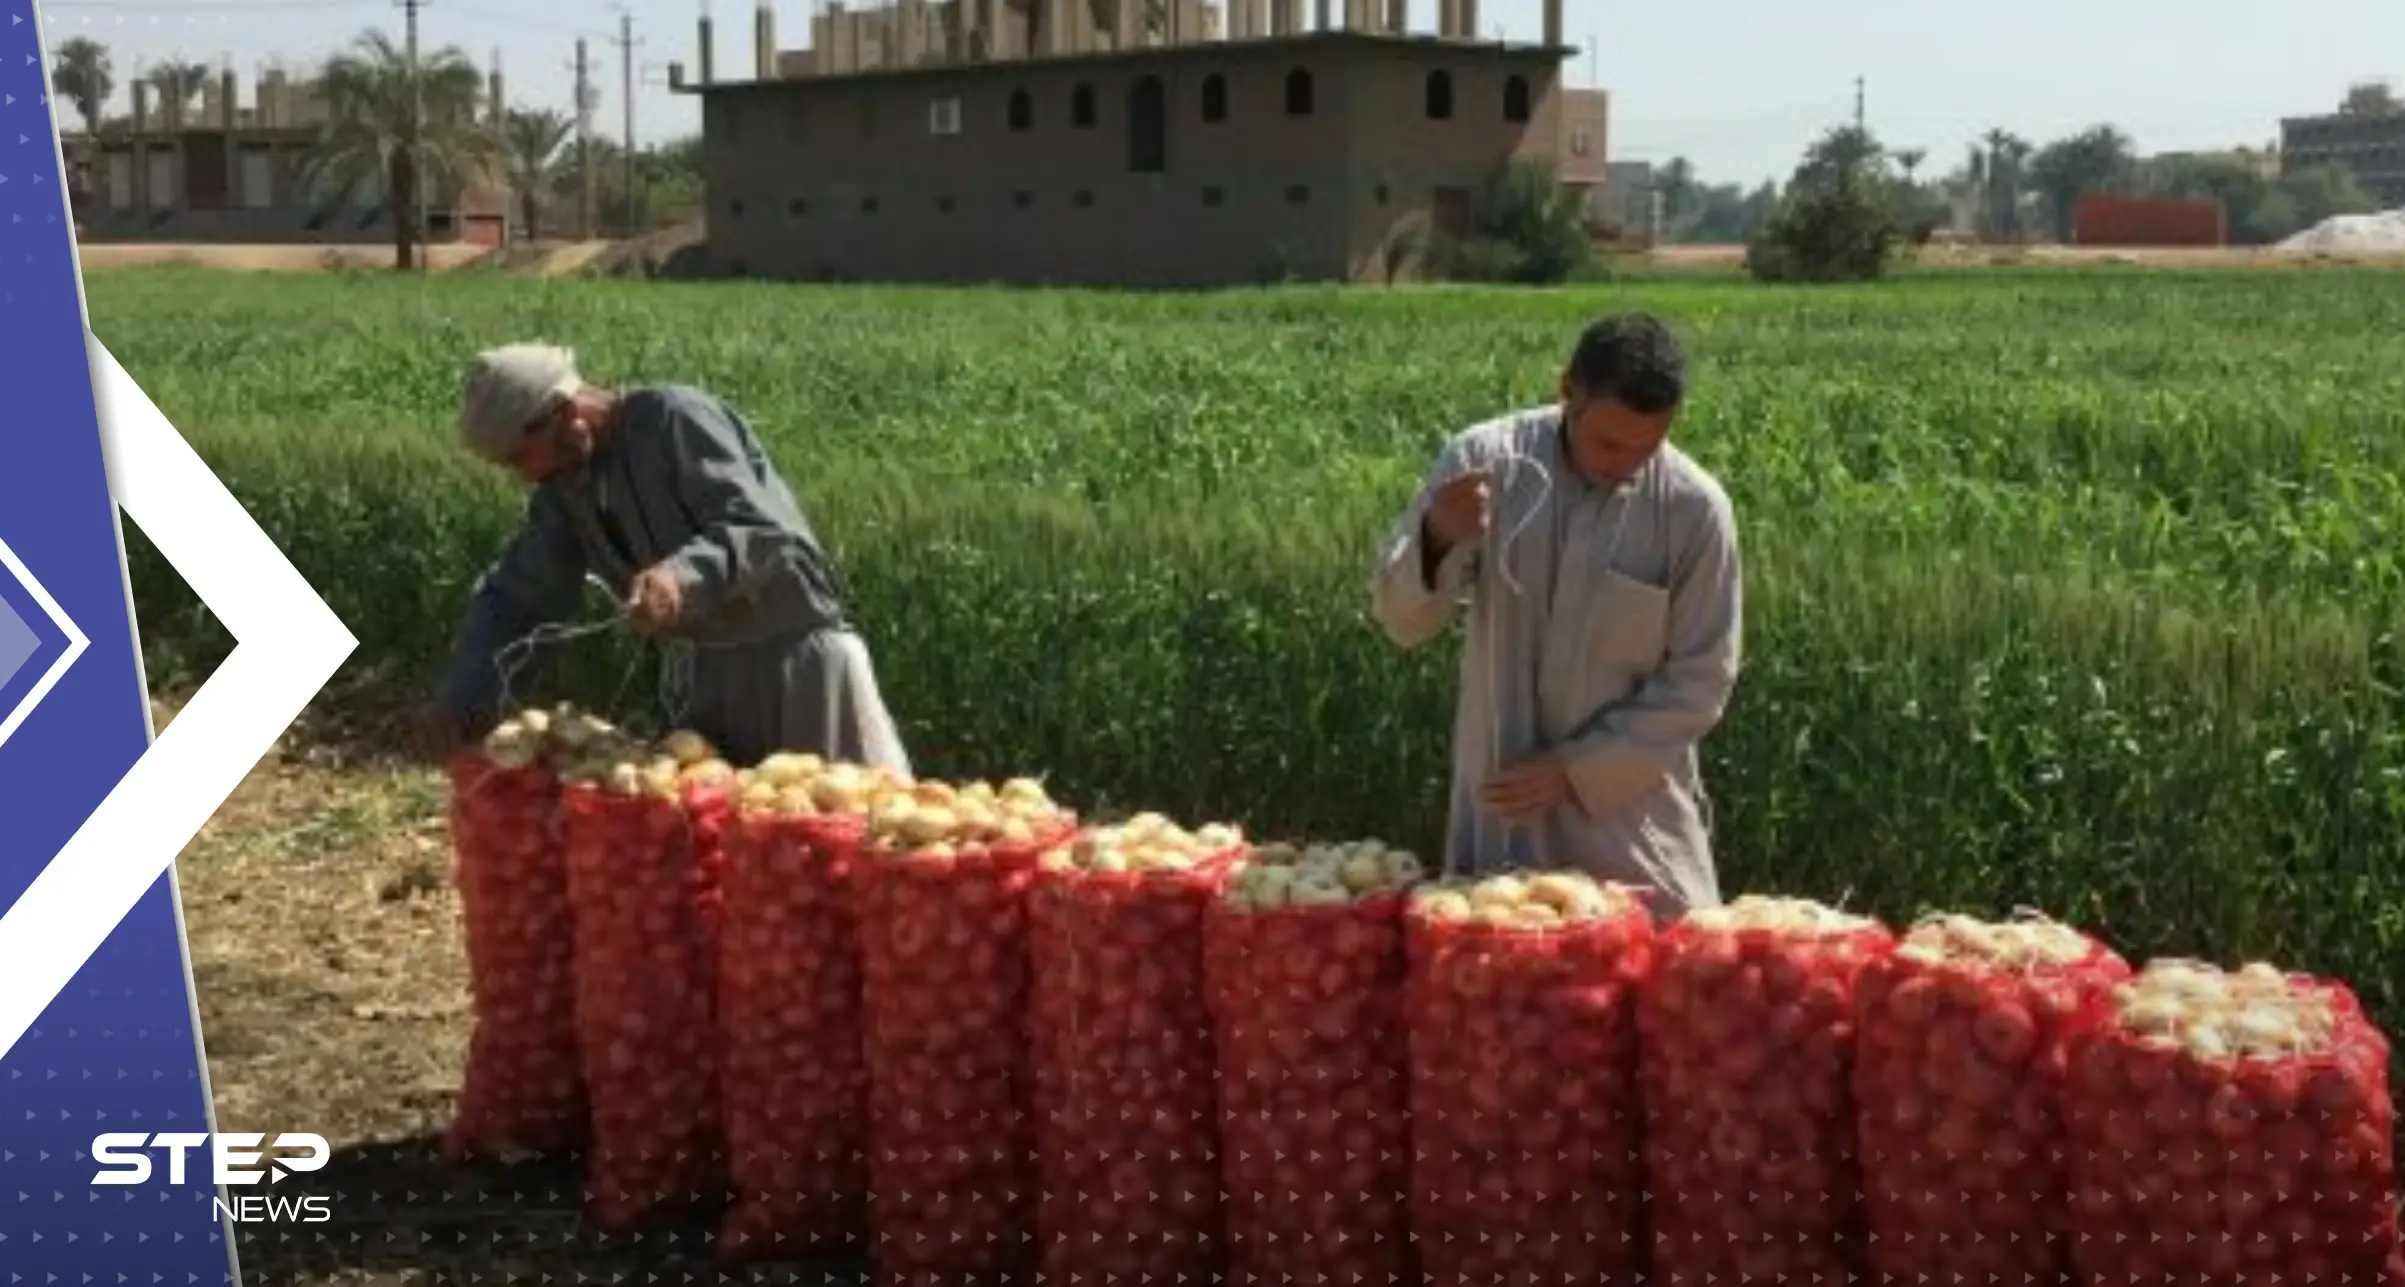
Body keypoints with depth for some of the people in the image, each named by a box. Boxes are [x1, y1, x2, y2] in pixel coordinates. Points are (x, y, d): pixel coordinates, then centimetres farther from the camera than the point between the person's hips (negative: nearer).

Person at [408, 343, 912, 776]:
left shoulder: (676, 419, -20)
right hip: (701, 665, 8)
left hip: (790, 650, -8)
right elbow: (515, 596, 6)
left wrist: (684, 575, -48)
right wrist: (457, 699, -8)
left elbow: (759, 533, -28)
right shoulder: (565, 484, 4)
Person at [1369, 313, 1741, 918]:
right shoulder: (1484, 459, -8)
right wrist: (1437, 539, -27)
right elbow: (1403, 621, -6)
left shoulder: (1694, 508, -11)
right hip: (1500, 801, 1)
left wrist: (1577, 769, -13)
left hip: (1630, 812, -1)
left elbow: (1698, 685, -6)